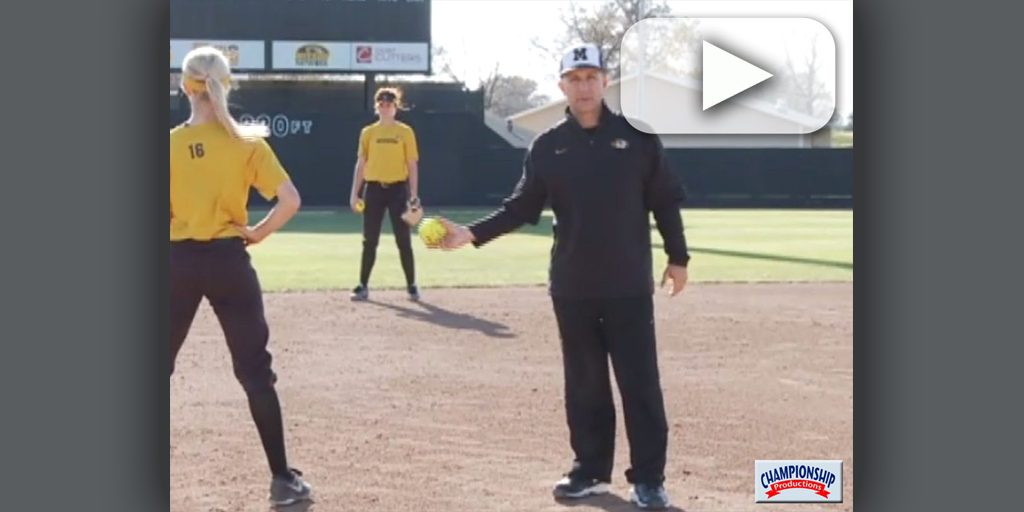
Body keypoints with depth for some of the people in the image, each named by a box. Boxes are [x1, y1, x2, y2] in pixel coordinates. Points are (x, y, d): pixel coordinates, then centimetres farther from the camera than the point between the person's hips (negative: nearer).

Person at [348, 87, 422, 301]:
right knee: (369, 241, 5)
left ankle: (412, 286, 9)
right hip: (373, 188, 2)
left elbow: (412, 165, 1)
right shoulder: (368, 132, 8)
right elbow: (361, 164, 9)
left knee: (404, 240, 0)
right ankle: (363, 286, 11)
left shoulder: (405, 132, 2)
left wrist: (414, 195, -6)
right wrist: (354, 193, 3)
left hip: (397, 189, -2)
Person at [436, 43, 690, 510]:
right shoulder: (547, 147, 3)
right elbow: (522, 207, 2)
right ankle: (591, 471, 22)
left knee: (640, 383, 0)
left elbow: (665, 200, 4)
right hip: (571, 287, 2)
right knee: (584, 385, 10)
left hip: (629, 284, -2)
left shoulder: (637, 137, -1)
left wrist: (677, 257, 4)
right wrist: (471, 233, -10)